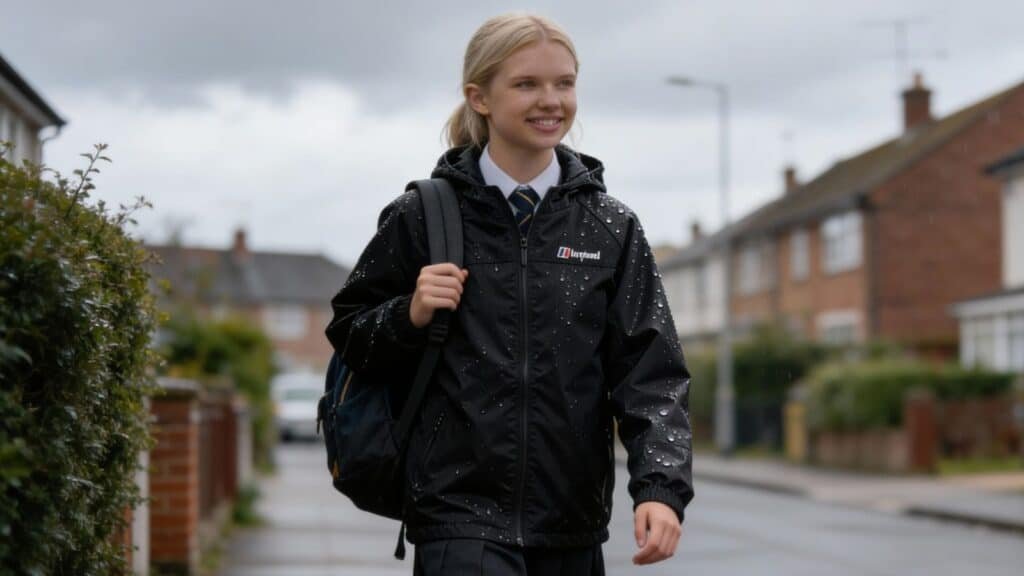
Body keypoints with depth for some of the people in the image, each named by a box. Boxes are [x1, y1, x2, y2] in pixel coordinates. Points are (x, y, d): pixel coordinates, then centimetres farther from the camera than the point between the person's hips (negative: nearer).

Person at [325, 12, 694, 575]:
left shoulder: (611, 227, 5)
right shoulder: (422, 217, 0)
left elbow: (650, 371, 1)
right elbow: (348, 333, 10)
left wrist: (661, 487, -14)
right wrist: (410, 316, -12)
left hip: (572, 527, 3)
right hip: (459, 513, -3)